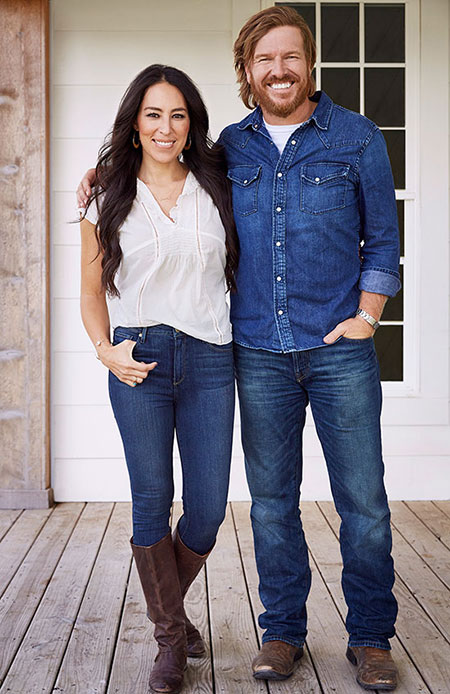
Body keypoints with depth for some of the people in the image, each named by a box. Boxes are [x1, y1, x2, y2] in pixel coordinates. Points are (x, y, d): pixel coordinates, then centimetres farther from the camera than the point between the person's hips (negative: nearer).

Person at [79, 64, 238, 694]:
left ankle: (169, 601, 32)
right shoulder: (109, 202, 6)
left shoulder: (217, 190, 9)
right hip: (139, 361, -1)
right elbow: (92, 291, 11)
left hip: (209, 358, 2)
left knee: (208, 508, 2)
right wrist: (106, 350, -5)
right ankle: (170, 635, 20)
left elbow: (240, 269, 18)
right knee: (152, 501, 2)